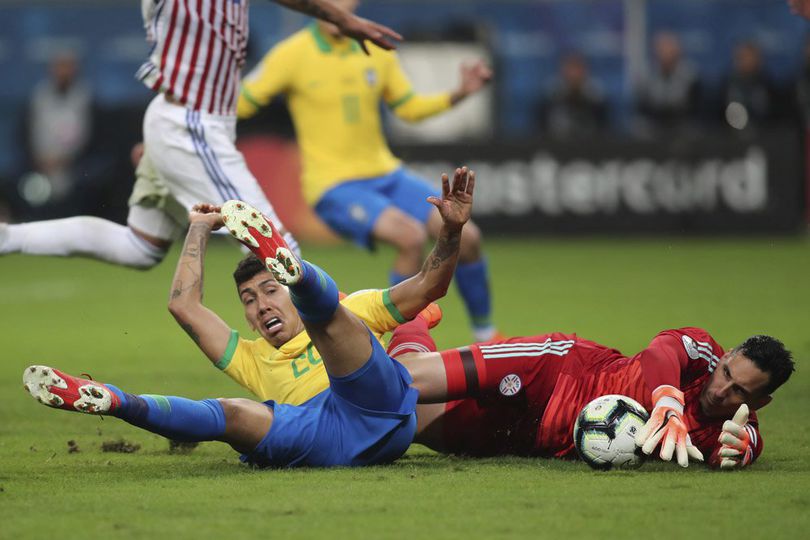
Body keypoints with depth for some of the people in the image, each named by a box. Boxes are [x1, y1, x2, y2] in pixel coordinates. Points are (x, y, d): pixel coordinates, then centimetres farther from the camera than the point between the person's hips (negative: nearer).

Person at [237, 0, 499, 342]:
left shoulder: (376, 51, 6)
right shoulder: (291, 55, -8)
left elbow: (409, 108, 17)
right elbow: (239, 104, -4)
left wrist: (461, 93, 3)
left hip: (387, 175, 6)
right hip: (332, 185, -6)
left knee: (466, 236, -6)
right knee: (412, 235, -29)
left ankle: (485, 335, 15)